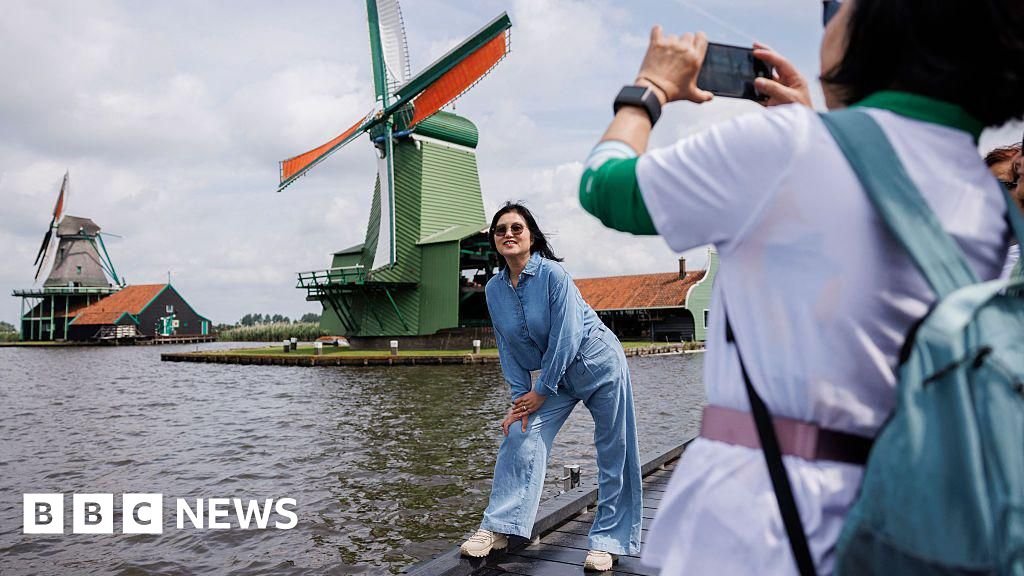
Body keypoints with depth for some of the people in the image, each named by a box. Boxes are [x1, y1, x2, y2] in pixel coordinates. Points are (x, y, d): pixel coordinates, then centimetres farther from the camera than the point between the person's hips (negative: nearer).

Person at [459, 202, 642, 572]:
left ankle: (608, 541, 14)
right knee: (521, 435, -11)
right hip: (556, 374, 5)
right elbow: (508, 349, 2)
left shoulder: (552, 273, -21)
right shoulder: (494, 290, -3)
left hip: (599, 362, -5)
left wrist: (541, 391, -16)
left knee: (614, 455, 0)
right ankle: (498, 528, -5)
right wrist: (520, 397, -6)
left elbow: (566, 337, -21)